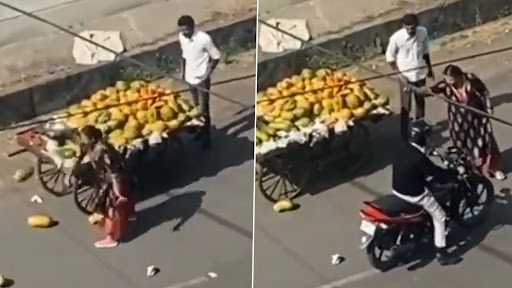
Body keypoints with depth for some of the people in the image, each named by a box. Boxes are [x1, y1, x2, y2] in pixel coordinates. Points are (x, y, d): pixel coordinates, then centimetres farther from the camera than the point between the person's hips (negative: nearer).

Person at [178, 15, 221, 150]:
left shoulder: (204, 38, -24)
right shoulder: (182, 37, -6)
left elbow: (216, 57, -13)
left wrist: (207, 73, -19)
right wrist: (183, 71, 9)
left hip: (201, 79, -6)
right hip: (190, 78, 6)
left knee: (203, 110, 2)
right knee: (196, 108, 20)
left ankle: (206, 137, 14)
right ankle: (200, 131, 38)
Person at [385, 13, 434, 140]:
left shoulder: (423, 32, -13)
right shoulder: (396, 38, -25)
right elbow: (390, 57, -12)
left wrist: (429, 68, 14)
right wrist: (400, 74, -16)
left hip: (421, 73, 4)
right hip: (406, 76, -4)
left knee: (421, 102, 22)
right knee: (406, 106, 6)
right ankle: (404, 134, 23)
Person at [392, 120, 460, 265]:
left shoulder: (403, 147, -5)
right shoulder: (419, 158, -30)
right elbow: (437, 173, -20)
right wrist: (456, 172, -6)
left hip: (397, 189, 8)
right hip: (414, 194, -8)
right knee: (439, 217, 7)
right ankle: (442, 254, 11)